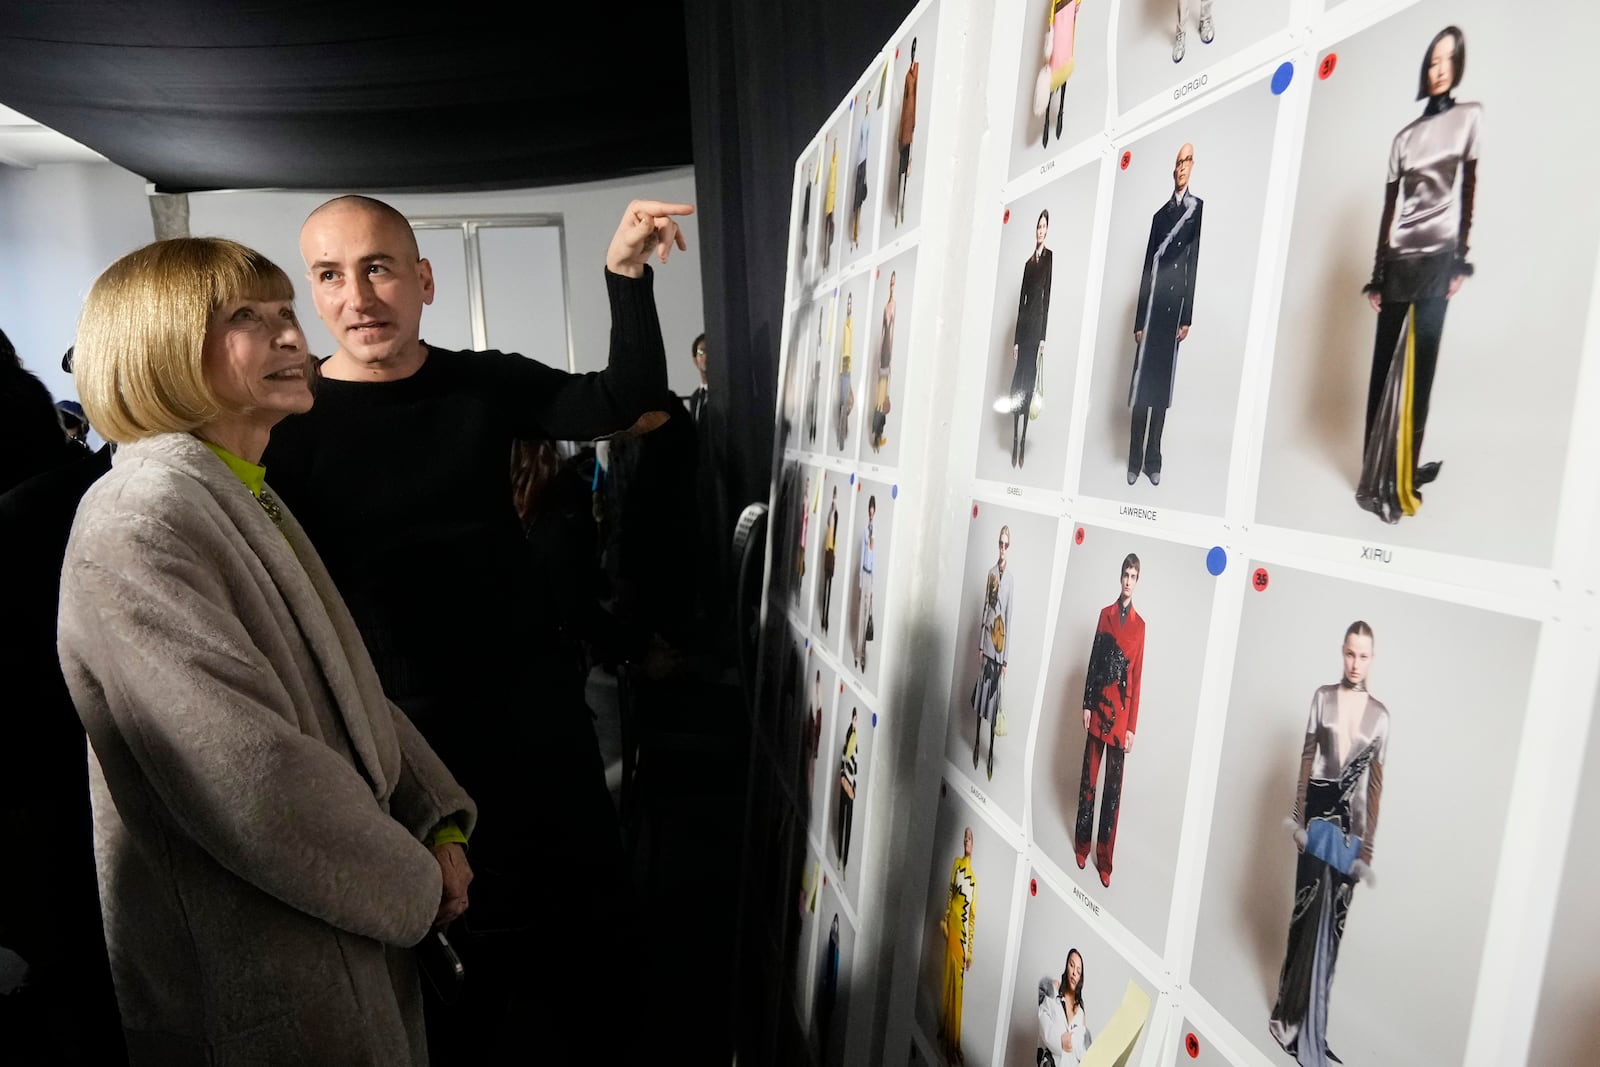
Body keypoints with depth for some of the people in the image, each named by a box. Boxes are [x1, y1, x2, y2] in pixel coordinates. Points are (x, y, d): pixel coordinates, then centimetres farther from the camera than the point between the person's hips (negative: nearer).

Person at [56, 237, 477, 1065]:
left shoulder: (250, 504, 9)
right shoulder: (140, 524, -21)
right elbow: (252, 778, -28)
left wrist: (439, 823, -1)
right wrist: (415, 883, -15)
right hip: (257, 975, -8)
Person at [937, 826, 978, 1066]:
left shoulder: (974, 878, -7)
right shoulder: (956, 863, 3)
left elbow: (973, 917, -5)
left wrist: (970, 950, -4)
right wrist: (944, 920, 3)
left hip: (964, 933, -3)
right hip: (951, 927, 3)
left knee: (959, 985, 5)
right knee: (948, 980, 13)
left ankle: (954, 1041, 15)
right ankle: (945, 1031, 27)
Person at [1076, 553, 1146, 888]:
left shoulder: (1140, 625, -1)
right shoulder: (1105, 614, 4)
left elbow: (1138, 677, -1)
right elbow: (1092, 662, 6)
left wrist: (1132, 726, -4)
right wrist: (1086, 704, 1)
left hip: (1121, 714, -1)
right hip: (1098, 707, 1)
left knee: (1114, 788, 6)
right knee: (1088, 779, 9)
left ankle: (1105, 859, 16)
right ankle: (1082, 845, 24)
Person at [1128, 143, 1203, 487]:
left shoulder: (1199, 208, 3)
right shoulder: (1159, 214, 13)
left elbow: (1196, 265, -2)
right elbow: (1146, 269, 10)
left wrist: (1187, 318, -7)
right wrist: (1138, 321, 5)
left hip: (1176, 309, -2)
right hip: (1152, 309, 2)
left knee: (1163, 389, 4)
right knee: (1141, 390, 0)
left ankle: (1153, 461, 12)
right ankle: (1134, 461, 7)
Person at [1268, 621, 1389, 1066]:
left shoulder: (1380, 714, 0)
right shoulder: (1323, 697, -1)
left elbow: (1377, 781, 2)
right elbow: (1307, 758, 2)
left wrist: (1368, 846, 1)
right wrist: (1297, 815, -1)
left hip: (1351, 818, 1)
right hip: (1319, 808, -1)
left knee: (1334, 915, 9)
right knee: (1308, 906, 5)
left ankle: (1311, 1016, 24)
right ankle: (1293, 1010, 21)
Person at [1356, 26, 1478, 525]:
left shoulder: (1471, 116, 6)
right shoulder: (1404, 136, 14)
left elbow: (1471, 188, 0)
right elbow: (1389, 206, 11)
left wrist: (1461, 259, -6)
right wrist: (1376, 273, 7)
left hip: (1438, 257, -2)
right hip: (1399, 260, 2)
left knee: (1420, 368, -2)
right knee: (1384, 367, -2)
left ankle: (1402, 475, 1)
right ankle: (1376, 475, 1)